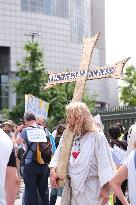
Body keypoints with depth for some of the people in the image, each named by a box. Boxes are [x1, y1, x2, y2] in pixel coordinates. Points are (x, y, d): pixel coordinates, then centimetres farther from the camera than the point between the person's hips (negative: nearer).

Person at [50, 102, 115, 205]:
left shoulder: (97, 137, -11)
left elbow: (105, 164, -13)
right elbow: (57, 156, 15)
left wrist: (105, 189, -17)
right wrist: (53, 171, -4)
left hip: (91, 188, -5)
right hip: (73, 187, 6)